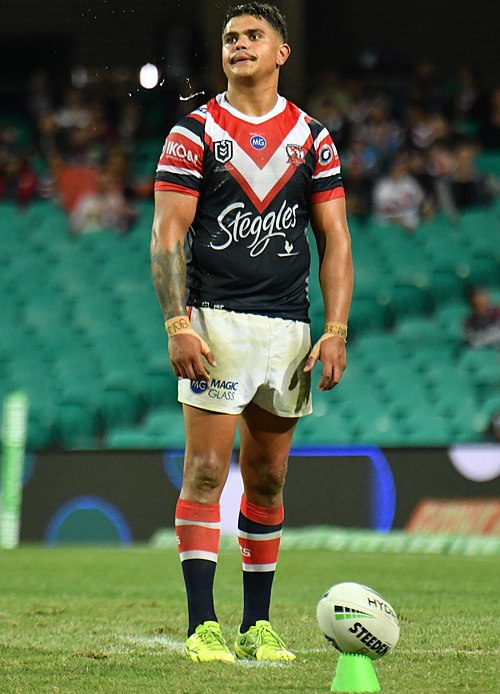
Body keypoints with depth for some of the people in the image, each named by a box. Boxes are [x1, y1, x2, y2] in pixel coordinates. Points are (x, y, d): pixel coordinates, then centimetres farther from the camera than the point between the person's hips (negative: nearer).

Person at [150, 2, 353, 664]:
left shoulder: (312, 138, 10)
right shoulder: (193, 133, 1)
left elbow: (335, 241, 9)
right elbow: (167, 236, -3)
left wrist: (335, 331, -1)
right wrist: (178, 324, -14)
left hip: (288, 326, 3)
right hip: (216, 320, -3)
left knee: (268, 479, 8)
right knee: (206, 470, -9)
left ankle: (257, 626, 15)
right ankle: (202, 626, -9)